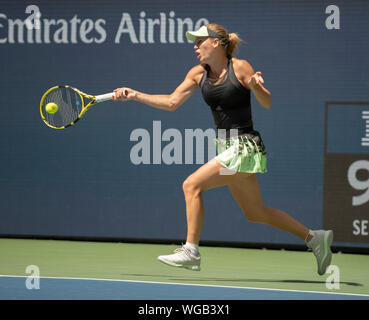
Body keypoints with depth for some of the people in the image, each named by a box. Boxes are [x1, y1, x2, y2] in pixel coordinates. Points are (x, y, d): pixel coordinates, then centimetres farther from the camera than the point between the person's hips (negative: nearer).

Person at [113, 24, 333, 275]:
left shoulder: (240, 67, -11)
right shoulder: (198, 73, 7)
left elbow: (267, 104, -8)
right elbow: (171, 103, 8)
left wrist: (257, 86, -29)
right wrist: (135, 95, 1)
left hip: (244, 146, -8)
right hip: (227, 147, 8)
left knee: (192, 185, -15)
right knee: (255, 213, 13)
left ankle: (191, 251, -8)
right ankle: (314, 238, 24)